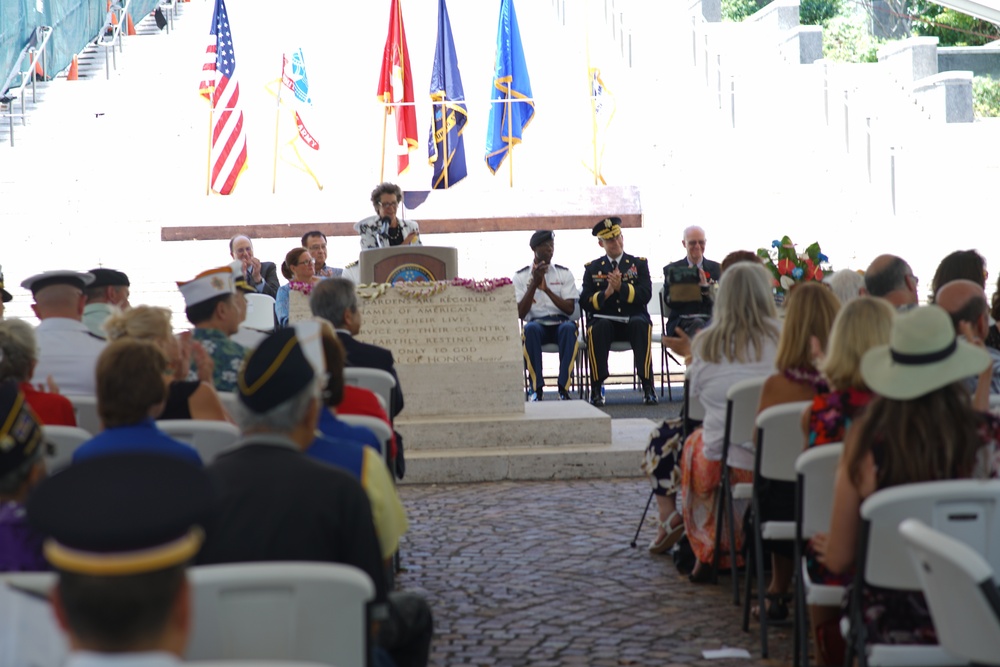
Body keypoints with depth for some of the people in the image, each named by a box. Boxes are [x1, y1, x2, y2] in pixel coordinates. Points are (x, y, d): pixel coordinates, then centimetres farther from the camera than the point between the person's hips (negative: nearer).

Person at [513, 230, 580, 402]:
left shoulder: (564, 274, 9)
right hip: (537, 324, -1)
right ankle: (536, 388, -30)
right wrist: (534, 283, -13)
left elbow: (570, 309, -1)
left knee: (569, 327, -36)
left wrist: (546, 289, -13)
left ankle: (563, 388, -33)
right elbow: (520, 313, -4)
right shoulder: (521, 276, 6)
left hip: (561, 323, 1)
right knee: (531, 329, -37)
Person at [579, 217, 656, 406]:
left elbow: (645, 295, -2)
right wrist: (606, 293, -13)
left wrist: (621, 287, -15)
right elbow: (585, 302, 3)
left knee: (641, 324, -35)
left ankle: (647, 386, -32)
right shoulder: (592, 268, 14)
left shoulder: (639, 264, 13)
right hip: (605, 321, 0)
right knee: (598, 328, -35)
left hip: (632, 321, 0)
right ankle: (596, 389, -27)